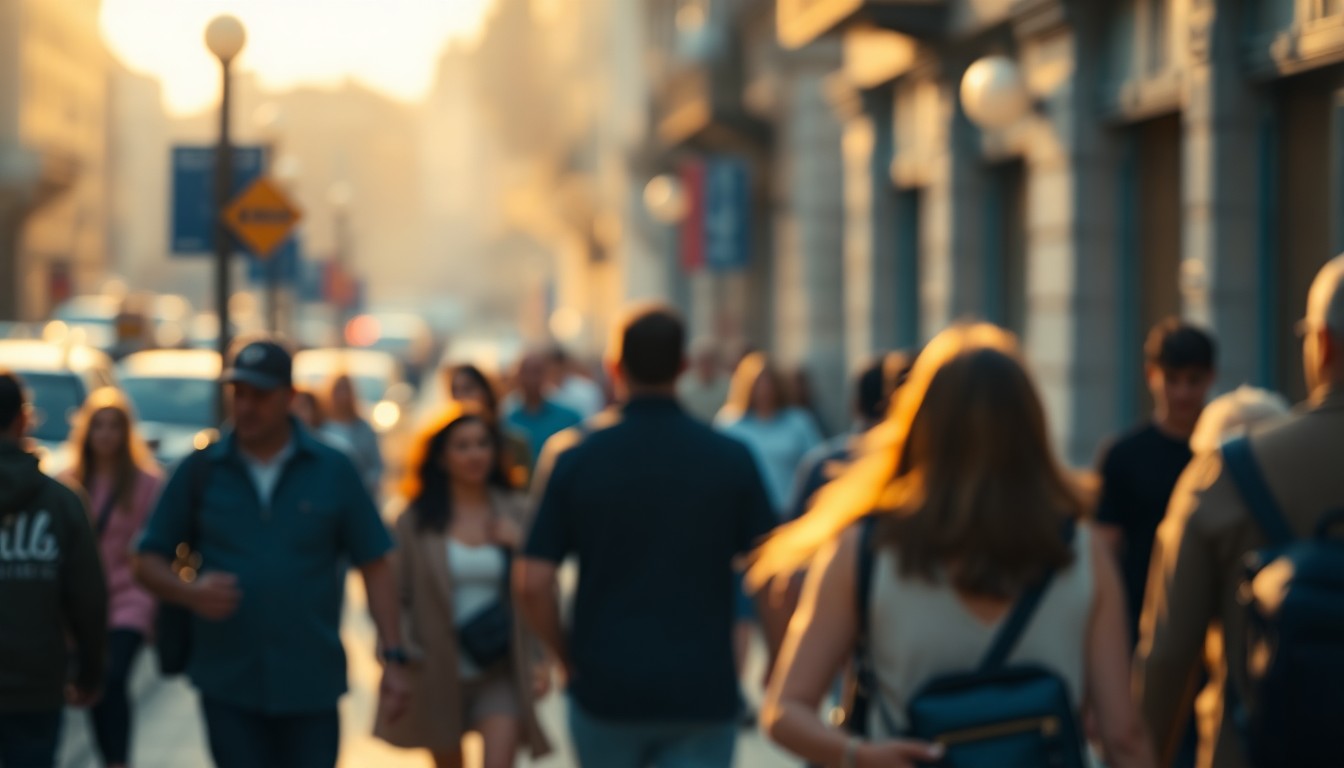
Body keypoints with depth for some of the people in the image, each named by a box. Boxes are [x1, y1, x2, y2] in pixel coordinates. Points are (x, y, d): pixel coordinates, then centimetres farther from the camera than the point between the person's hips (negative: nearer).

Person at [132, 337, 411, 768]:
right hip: (228, 685, 0)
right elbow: (148, 561, 6)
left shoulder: (333, 471, 3)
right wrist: (189, 593, -15)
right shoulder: (200, 471, 4)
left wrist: (393, 658, -4)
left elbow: (373, 566, 3)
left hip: (311, 684, 0)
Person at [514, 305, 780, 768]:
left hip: (603, 692, 1)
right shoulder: (731, 459, -4)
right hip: (703, 693, -1)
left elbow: (532, 584, -8)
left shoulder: (572, 456, -4)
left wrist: (566, 656, 8)